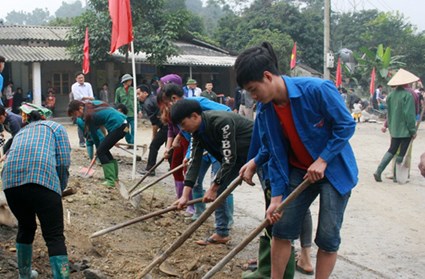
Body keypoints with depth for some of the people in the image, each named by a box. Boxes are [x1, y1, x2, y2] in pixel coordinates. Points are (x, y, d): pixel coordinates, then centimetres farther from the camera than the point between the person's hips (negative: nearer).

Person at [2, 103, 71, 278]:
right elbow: (63, 163, 10)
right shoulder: (56, 127, 23)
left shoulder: (21, 132, 36)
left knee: (25, 227, 27)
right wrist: (60, 189, 24)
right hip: (42, 180, -5)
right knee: (55, 237, -3)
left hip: (11, 181, 5)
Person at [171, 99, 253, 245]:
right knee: (219, 188, 6)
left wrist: (213, 188, -24)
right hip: (238, 154, 9)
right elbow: (195, 162, -6)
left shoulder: (221, 122, -34)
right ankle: (221, 233, 15)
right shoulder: (197, 131, -7)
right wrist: (185, 195, -11)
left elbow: (229, 159, -32)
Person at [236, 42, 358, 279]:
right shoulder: (266, 111, -8)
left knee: (328, 236, -2)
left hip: (334, 170, -5)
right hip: (299, 170, 5)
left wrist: (322, 160, -21)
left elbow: (347, 125, -17)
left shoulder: (317, 89, -26)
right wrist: (277, 197, -7)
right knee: (282, 228, 3)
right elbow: (276, 155, -3)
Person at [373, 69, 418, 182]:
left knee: (392, 150, 15)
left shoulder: (391, 95, 3)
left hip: (394, 129, 6)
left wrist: (387, 125, 22)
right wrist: (413, 130, -11)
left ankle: (378, 172, 5)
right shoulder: (408, 95, -16)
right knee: (402, 153, 4)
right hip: (405, 129, -6)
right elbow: (410, 114, -17)